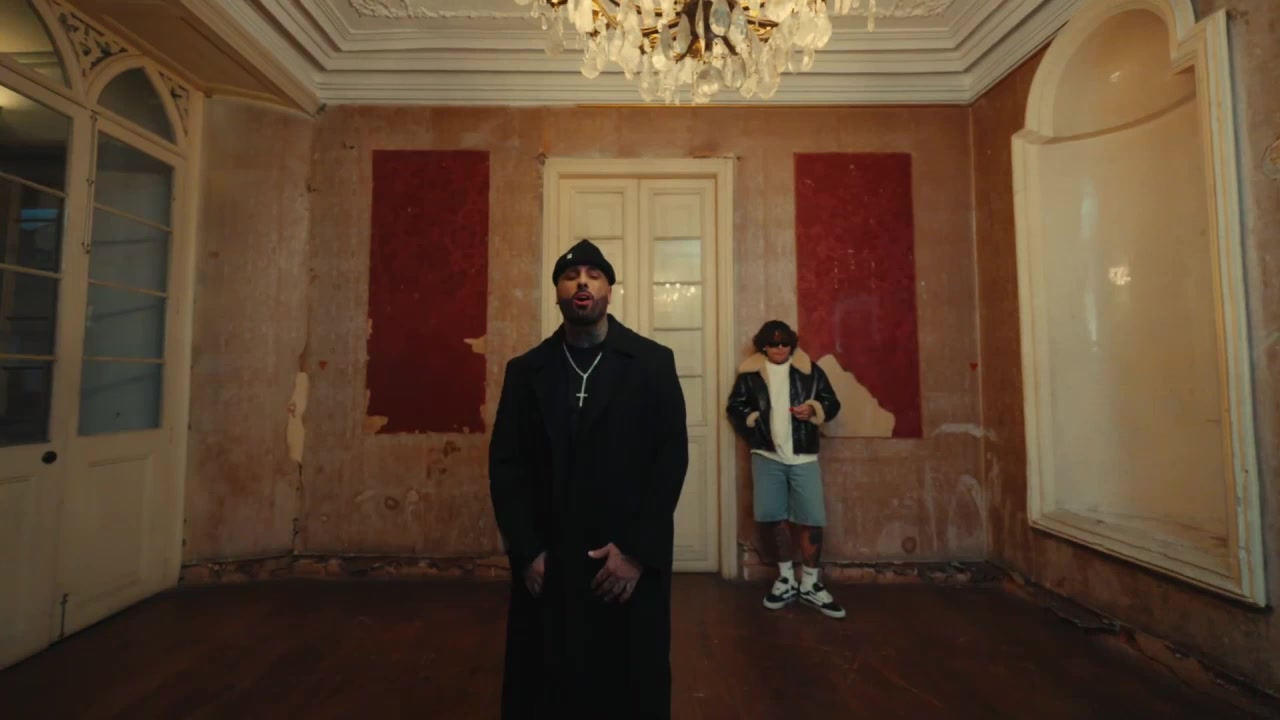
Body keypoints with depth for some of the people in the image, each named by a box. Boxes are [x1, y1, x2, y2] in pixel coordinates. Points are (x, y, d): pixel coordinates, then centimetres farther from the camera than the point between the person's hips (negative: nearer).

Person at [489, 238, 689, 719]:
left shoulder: (653, 363, -3)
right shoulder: (526, 369, 4)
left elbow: (671, 458, -7)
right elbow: (506, 465, 2)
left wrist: (637, 550, -12)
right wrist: (527, 552, -5)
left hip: (631, 561, -1)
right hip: (547, 564, 2)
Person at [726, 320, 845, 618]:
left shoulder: (810, 369, 4)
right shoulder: (750, 373, 3)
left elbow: (832, 403, 6)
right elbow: (735, 407, 6)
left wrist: (814, 409, -13)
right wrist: (753, 421, -9)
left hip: (804, 456, 0)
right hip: (766, 456, 0)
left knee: (811, 519, 1)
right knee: (772, 516, 3)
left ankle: (809, 584, 20)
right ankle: (786, 578, 23)